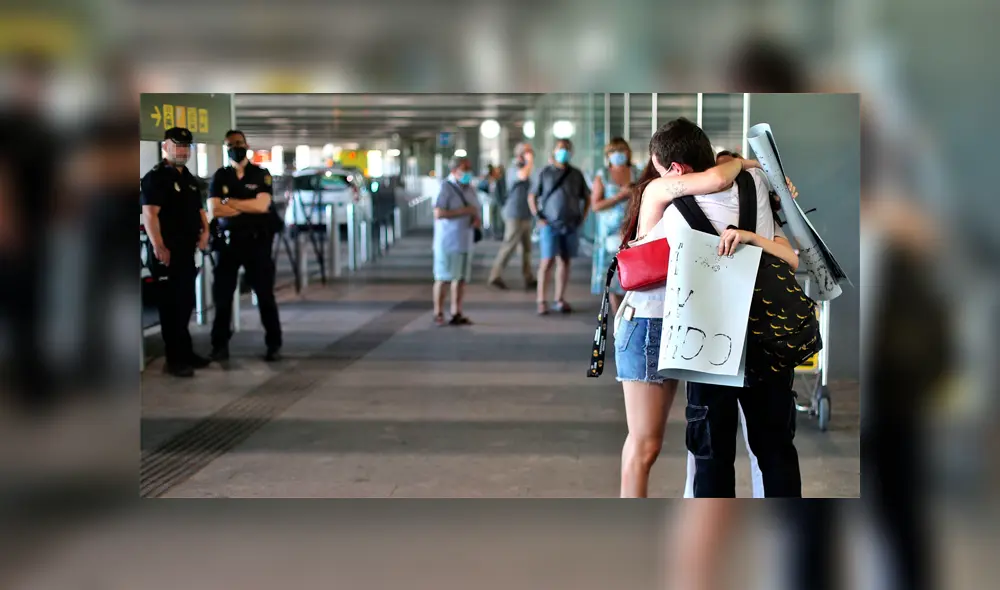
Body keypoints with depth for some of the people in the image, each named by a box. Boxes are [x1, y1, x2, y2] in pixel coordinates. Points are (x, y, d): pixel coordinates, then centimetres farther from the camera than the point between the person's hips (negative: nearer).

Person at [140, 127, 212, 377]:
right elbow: (149, 214, -19)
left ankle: (185, 353, 24)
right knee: (171, 305, -4)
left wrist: (205, 232, 7)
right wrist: (158, 247, -26)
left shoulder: (190, 179, 17)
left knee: (186, 303, 15)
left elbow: (199, 209, 26)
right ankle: (175, 359, 0)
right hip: (169, 251, -9)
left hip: (190, 250, 9)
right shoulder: (155, 177, -10)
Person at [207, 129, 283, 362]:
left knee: (265, 294, 2)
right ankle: (220, 345, 12)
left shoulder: (261, 175, 3)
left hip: (257, 241, -1)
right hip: (228, 241, 2)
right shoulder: (219, 177, 6)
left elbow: (262, 205, -13)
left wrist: (231, 202, -8)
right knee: (222, 295, 4)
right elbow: (214, 210, -8)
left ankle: (274, 344, 9)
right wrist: (249, 207, -9)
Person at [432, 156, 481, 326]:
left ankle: (456, 314, 13)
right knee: (443, 277, -3)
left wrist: (478, 219, -2)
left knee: (461, 277, 7)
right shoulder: (446, 187, -11)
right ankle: (438, 314, 3)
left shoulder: (470, 189, 12)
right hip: (447, 240, -7)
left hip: (465, 240, 7)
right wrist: (464, 211, -20)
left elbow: (476, 210, 22)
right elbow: (438, 213, -20)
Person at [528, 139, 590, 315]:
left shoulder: (576, 175, 9)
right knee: (547, 262, -8)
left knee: (564, 262, 6)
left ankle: (560, 299, 13)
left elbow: (587, 198, 16)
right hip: (550, 225, -3)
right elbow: (532, 196, 6)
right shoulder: (545, 173, 3)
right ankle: (541, 301, -6)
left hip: (571, 226, 3)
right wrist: (538, 217, -3)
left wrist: (582, 217, 5)